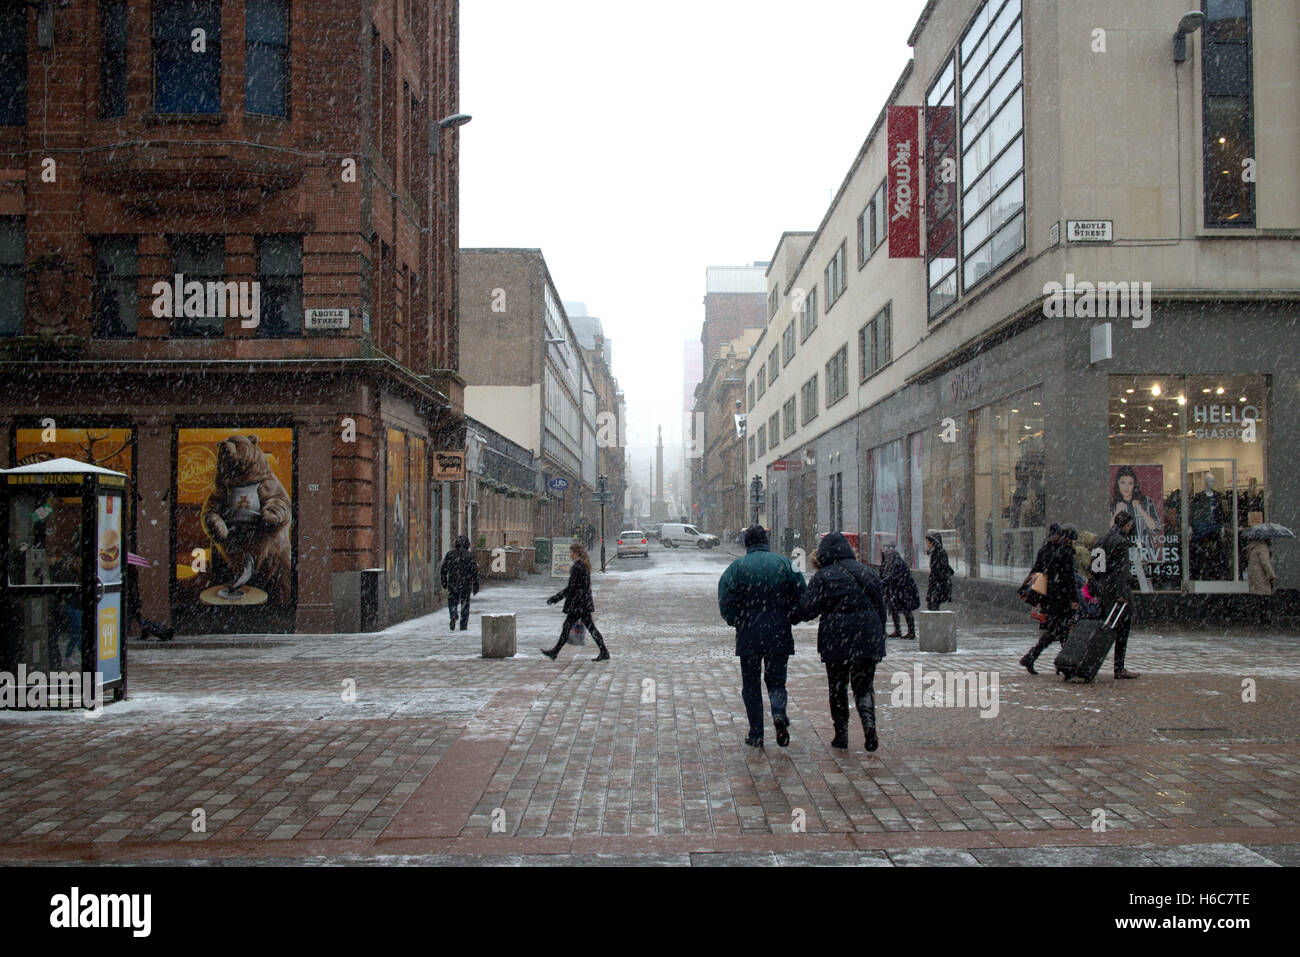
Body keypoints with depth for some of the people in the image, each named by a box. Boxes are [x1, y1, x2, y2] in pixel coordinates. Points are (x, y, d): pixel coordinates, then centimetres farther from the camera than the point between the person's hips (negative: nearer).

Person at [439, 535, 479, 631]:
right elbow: (474, 571, -5)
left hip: (452, 584, 1)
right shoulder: (469, 555, -5)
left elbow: (443, 569, 4)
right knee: (465, 604, 9)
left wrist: (444, 582, 17)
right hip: (466, 583, -1)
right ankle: (463, 625, 8)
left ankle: (453, 616, -14)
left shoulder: (450, 554, 1)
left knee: (452, 601, 14)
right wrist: (475, 586, 2)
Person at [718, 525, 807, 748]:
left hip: (748, 636, -1)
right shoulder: (784, 563, 0)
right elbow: (802, 597, -2)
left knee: (751, 684, 11)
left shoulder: (737, 567, -5)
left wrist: (737, 623, 7)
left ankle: (756, 734, 10)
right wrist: (787, 619, 13)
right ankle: (779, 713, -14)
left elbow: (725, 603, -9)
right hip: (779, 635, 1)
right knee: (776, 679, 14)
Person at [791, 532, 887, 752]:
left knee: (837, 688, 10)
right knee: (863, 686, 9)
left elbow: (808, 607, -11)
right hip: (868, 639, 3)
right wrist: (878, 636, 18)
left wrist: (791, 617, 7)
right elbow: (881, 605, 11)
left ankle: (841, 734, 12)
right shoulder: (866, 572, 9)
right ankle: (869, 724, -14)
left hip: (836, 640, -3)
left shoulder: (823, 576, -6)